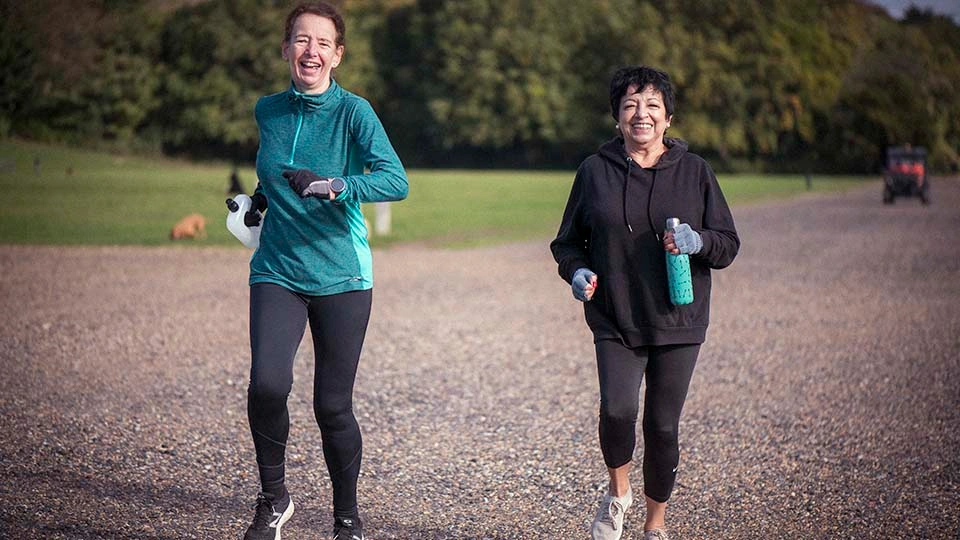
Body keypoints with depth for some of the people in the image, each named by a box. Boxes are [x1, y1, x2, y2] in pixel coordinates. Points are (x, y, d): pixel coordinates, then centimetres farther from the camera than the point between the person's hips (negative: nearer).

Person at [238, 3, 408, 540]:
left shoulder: (353, 112, -8)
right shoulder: (269, 111, 6)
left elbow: (396, 181, -23)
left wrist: (331, 186, -35)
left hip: (341, 277, -2)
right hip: (277, 273, 3)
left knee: (333, 407, 2)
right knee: (267, 384, -19)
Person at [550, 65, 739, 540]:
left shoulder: (694, 171, 4)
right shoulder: (594, 171, 4)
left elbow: (728, 245, 6)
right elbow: (567, 242, 13)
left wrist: (698, 242, -15)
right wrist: (577, 271, -9)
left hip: (677, 321, 1)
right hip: (615, 322, -1)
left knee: (662, 426, 3)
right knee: (617, 410, -20)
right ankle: (618, 492, 10)